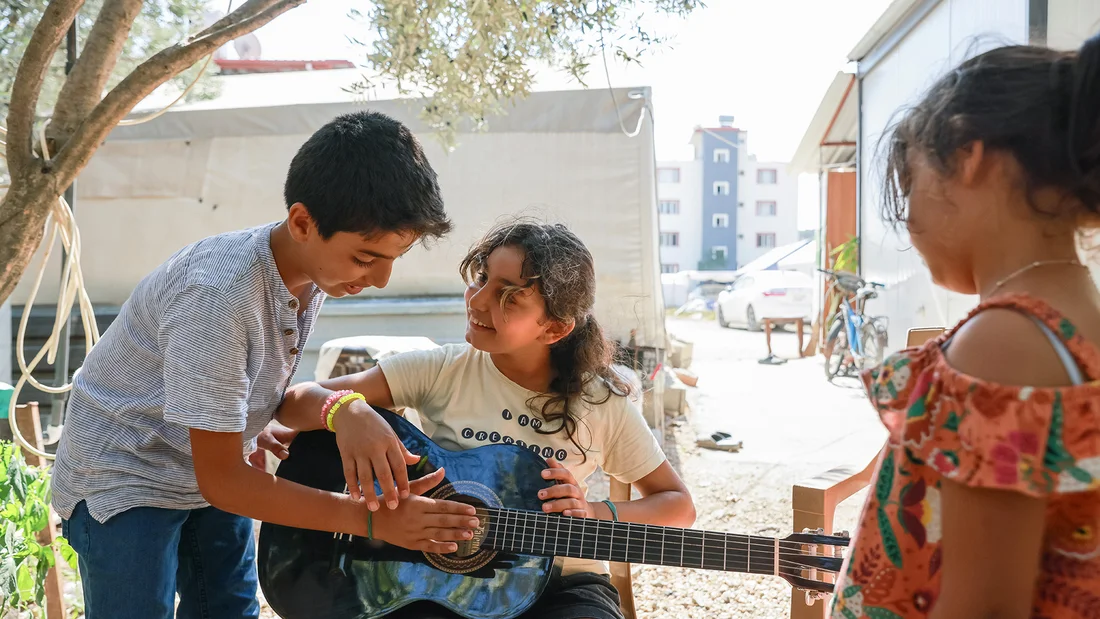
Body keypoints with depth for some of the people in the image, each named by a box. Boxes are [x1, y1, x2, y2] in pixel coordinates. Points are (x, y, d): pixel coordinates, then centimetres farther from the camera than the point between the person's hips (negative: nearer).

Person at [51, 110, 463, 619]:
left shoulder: (314, 268, -12)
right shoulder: (218, 295, -35)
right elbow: (221, 481, -29)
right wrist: (372, 517, -29)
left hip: (215, 473, 7)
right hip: (124, 481, -6)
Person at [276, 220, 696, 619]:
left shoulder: (604, 403, -3)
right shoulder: (442, 370, -5)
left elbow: (678, 505, 6)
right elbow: (295, 402, -10)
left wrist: (596, 514, -13)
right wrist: (351, 411, -34)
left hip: (559, 584, 1)